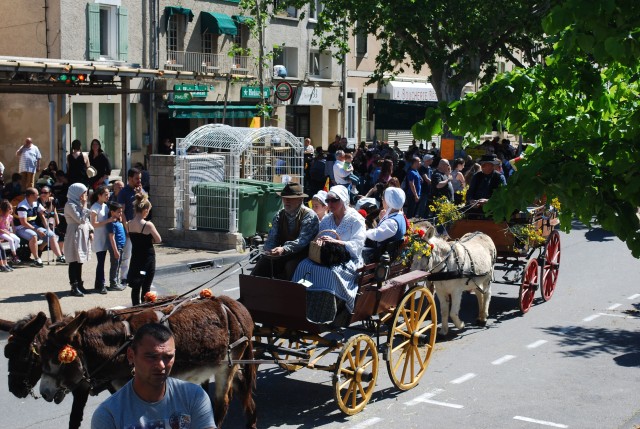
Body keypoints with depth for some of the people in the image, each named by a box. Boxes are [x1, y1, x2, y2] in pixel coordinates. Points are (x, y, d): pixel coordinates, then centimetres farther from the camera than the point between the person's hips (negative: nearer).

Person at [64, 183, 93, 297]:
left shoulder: (78, 204, 16)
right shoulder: (70, 205, -13)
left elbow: (86, 220, 20)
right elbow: (80, 219, -20)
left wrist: (90, 231, 9)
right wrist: (84, 206, -14)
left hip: (83, 235, 9)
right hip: (75, 236, -9)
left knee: (79, 262, 13)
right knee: (74, 262, -5)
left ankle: (79, 285, 19)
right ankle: (74, 287, -3)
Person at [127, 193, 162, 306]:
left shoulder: (129, 224, -2)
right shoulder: (148, 225, -19)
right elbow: (158, 240, -9)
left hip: (135, 258, 5)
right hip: (147, 259, -5)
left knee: (136, 286, 14)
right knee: (146, 287, 4)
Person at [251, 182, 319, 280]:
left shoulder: (309, 216, -7)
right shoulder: (279, 216, 12)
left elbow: (303, 240, -20)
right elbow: (271, 239, 5)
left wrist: (284, 249, -36)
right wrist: (270, 251, -19)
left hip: (301, 255, -5)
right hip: (282, 256, 5)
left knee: (290, 266, -36)